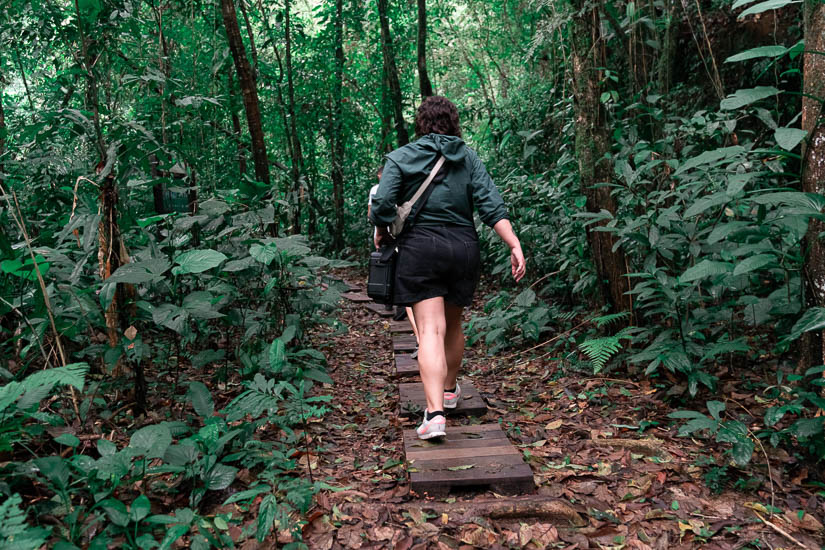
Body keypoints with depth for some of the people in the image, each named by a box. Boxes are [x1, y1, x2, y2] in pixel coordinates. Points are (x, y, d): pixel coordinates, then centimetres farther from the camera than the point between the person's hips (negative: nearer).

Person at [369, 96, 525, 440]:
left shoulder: (401, 157, 3)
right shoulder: (468, 158, 8)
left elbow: (382, 205, -8)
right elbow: (492, 205, -3)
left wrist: (381, 233, 10)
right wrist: (515, 245, -6)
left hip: (419, 248, -3)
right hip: (463, 248, 3)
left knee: (430, 330, -6)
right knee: (453, 324, 20)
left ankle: (435, 413, -18)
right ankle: (450, 390, 39)